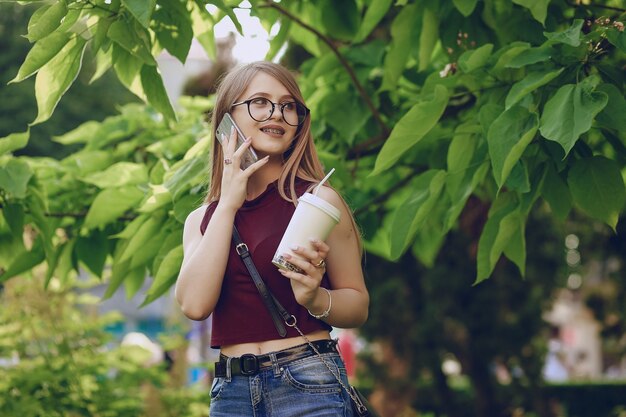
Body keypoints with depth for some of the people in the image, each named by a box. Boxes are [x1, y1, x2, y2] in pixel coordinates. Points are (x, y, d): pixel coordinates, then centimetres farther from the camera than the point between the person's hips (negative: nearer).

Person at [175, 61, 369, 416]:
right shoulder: (202, 219, 8)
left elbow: (358, 305, 2)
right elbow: (195, 304, -9)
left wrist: (314, 298, -19)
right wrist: (228, 204, -6)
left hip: (308, 383, -3)